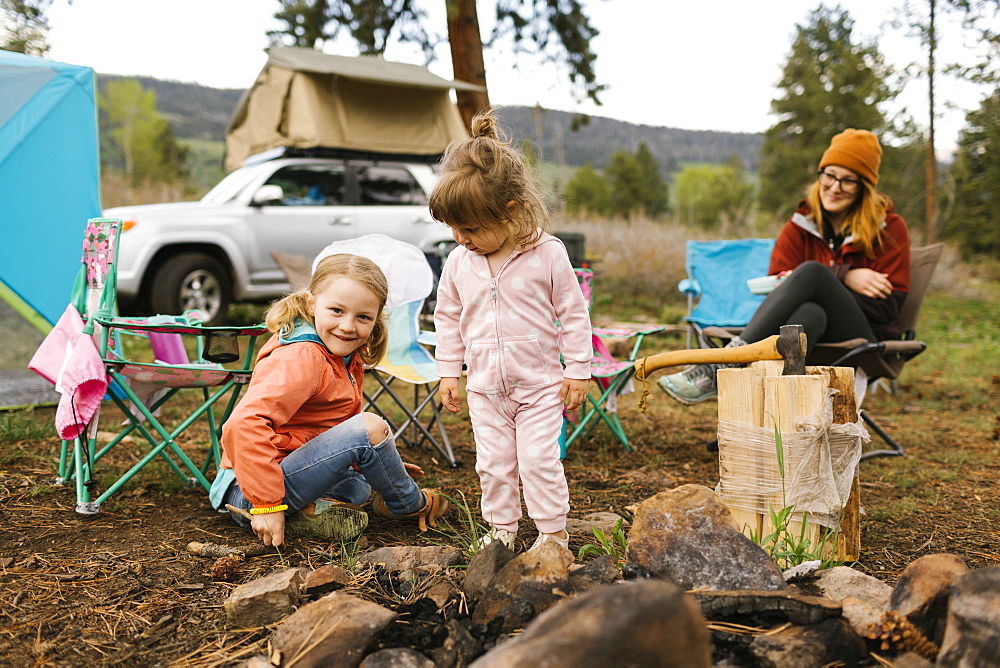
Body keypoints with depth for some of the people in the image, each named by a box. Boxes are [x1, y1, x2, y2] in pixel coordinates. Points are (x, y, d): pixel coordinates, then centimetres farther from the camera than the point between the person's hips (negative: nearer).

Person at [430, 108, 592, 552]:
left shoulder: (548, 254, -14)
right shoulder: (459, 263, -3)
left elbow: (573, 313, -6)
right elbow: (448, 318, 10)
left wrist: (578, 370, -6)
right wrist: (448, 372, 8)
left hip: (539, 384, -4)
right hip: (485, 387, 4)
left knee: (539, 459, -3)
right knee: (493, 462, 10)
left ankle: (553, 532, 14)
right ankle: (501, 528, 27)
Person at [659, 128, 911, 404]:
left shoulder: (889, 228, 4)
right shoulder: (801, 226, 11)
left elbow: (887, 308, -3)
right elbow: (776, 281, -1)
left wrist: (827, 281, -12)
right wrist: (843, 277, -13)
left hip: (864, 342, -2)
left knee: (811, 271, -30)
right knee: (809, 312, -37)